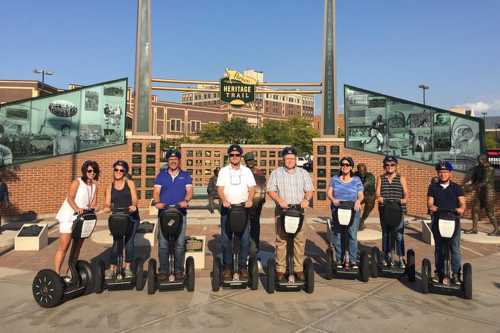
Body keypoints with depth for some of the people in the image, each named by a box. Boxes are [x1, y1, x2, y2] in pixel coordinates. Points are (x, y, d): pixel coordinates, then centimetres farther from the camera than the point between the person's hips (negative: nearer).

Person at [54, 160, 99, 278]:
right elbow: (70, 198, -19)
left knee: (77, 247, 13)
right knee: (63, 247, -6)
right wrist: (77, 208, -37)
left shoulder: (94, 186, 10)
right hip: (68, 217, -6)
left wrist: (93, 207, -17)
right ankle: (57, 273, -1)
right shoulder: (77, 182, -8)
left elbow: (93, 202, 7)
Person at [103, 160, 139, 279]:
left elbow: (134, 199, -6)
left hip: (132, 217, -1)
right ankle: (112, 268, 9)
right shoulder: (110, 187, 9)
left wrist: (133, 206, -28)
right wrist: (107, 207, -22)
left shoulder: (130, 183, 5)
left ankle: (127, 267, 14)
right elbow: (107, 203, 2)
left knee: (129, 242, -1)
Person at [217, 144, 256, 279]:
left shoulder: (246, 171, 11)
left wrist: (250, 200, -15)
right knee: (226, 238, 1)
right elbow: (220, 188, -2)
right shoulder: (223, 171, 8)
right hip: (227, 207, 0)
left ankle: (243, 266, 8)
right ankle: (227, 266, 11)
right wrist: (224, 200, -21)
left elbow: (252, 188, 4)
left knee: (245, 238, -1)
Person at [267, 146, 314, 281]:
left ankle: (299, 269, 8)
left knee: (300, 240, -1)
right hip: (282, 210, -1)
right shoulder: (276, 173, 8)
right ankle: (280, 269, 5)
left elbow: (309, 190, 11)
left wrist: (306, 199, -9)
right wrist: (280, 200, -14)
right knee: (281, 240, -2)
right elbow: (271, 190, 2)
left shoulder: (303, 173, 13)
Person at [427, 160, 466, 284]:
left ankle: (455, 273, 9)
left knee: (455, 248, -2)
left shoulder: (457, 188, 8)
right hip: (437, 221, 0)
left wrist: (461, 209, -23)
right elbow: (430, 203, 2)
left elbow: (462, 203, 0)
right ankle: (440, 274, 13)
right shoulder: (433, 187, 8)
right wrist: (432, 207, -21)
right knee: (439, 248, 5)